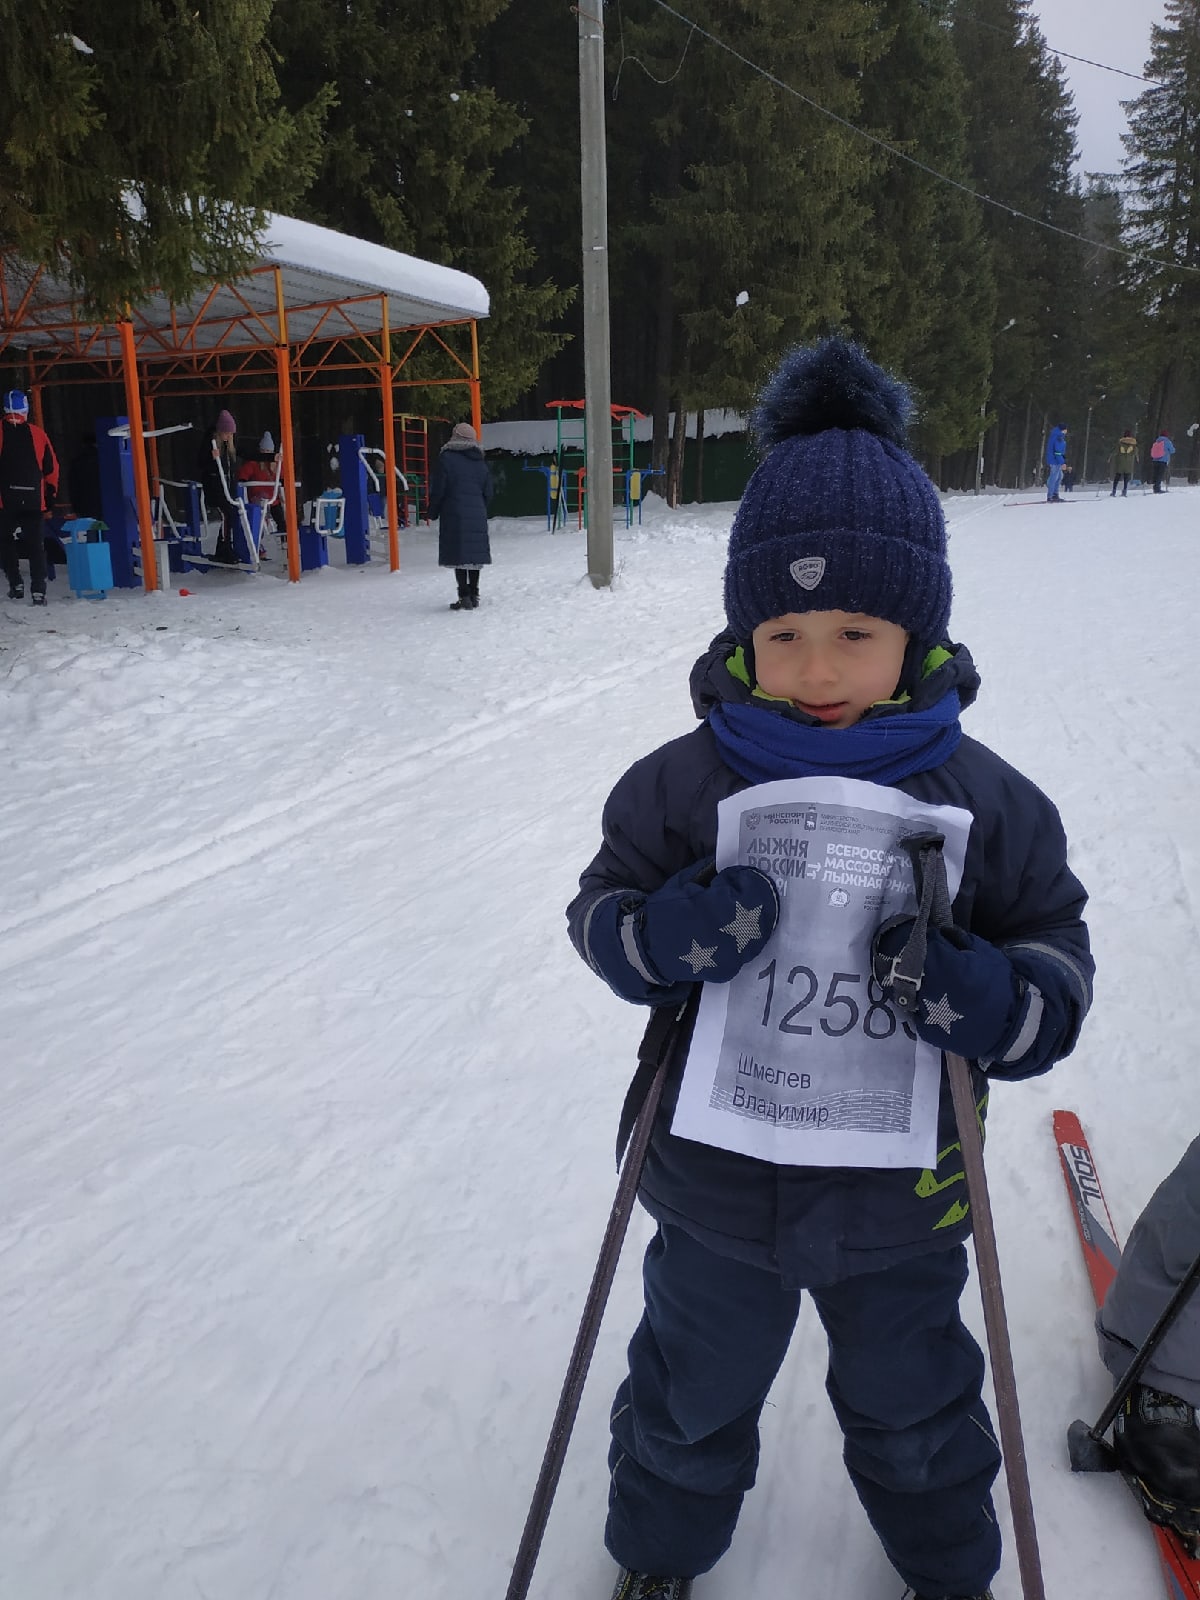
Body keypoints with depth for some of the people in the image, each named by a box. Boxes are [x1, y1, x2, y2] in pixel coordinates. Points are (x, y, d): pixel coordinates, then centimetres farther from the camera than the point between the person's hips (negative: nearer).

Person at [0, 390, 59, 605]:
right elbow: (51, 468, 7)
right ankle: (38, 591, -4)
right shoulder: (37, 433, 5)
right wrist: (49, 500, 14)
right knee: (36, 546, 4)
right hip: (34, 500, 2)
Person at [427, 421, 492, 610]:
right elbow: (488, 493, 14)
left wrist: (433, 513, 5)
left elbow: (437, 490, -6)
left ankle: (465, 596, -9)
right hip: (477, 516, 5)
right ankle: (473, 595, 16)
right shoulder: (480, 462, 11)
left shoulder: (446, 458, -5)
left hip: (454, 516, -5)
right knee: (474, 554, 11)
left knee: (459, 556, -5)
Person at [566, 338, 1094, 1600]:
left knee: (914, 1410, 29)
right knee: (692, 1397, 26)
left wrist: (997, 1001, -27)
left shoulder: (983, 800, -14)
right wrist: (660, 936, -28)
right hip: (716, 1186, 0)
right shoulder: (683, 784, -16)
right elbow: (600, 905, -5)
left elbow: (1056, 950, -5)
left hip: (900, 1198, 1)